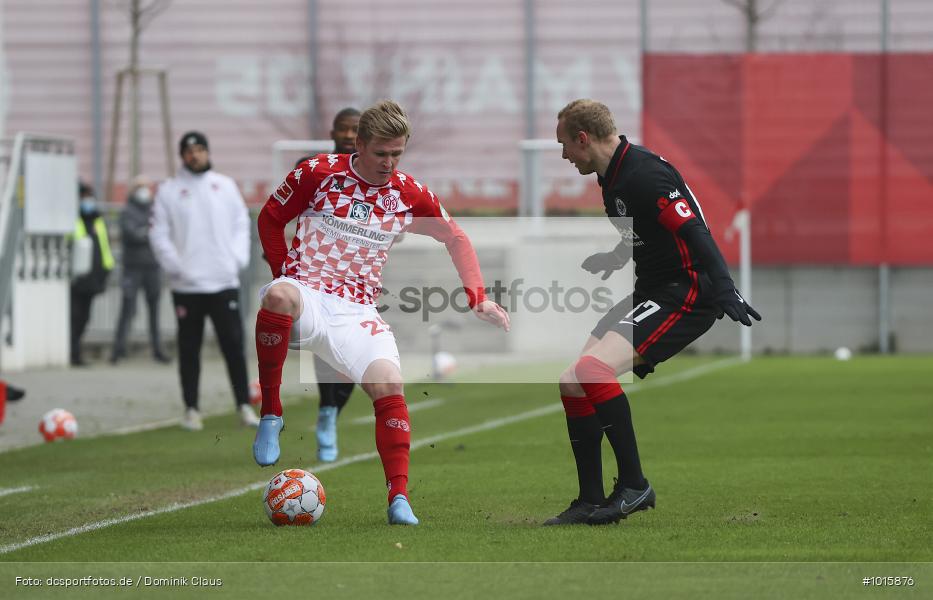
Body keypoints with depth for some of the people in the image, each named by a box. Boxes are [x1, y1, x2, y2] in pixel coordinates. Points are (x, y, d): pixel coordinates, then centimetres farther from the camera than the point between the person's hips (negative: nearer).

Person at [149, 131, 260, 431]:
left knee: (234, 344, -4)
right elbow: (159, 234, 0)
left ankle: (244, 406, -1)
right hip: (186, 284, -1)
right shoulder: (168, 190, 4)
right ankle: (191, 409, 9)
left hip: (224, 282, 1)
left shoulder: (225, 186, 9)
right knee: (189, 348, 4)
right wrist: (174, 266, -11)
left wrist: (239, 259, -4)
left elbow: (242, 224, 10)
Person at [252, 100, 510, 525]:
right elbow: (270, 219, 9)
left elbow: (456, 238, 18)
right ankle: (270, 414, -26)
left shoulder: (407, 194, 5)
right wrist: (285, 275, 0)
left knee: (389, 383, -25)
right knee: (280, 295, -41)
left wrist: (477, 299, 9)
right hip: (306, 295, -2)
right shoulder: (319, 174, -3)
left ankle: (399, 499, -19)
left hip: (356, 313, 2)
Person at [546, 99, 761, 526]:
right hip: (651, 293, 10)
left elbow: (696, 234, -26)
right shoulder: (612, 176, 12)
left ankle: (634, 485, -16)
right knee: (573, 384, 5)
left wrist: (725, 292, -37)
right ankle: (590, 502, 11)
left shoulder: (645, 174, -18)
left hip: (687, 295, -10)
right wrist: (603, 263, 44)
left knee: (592, 369, -25)